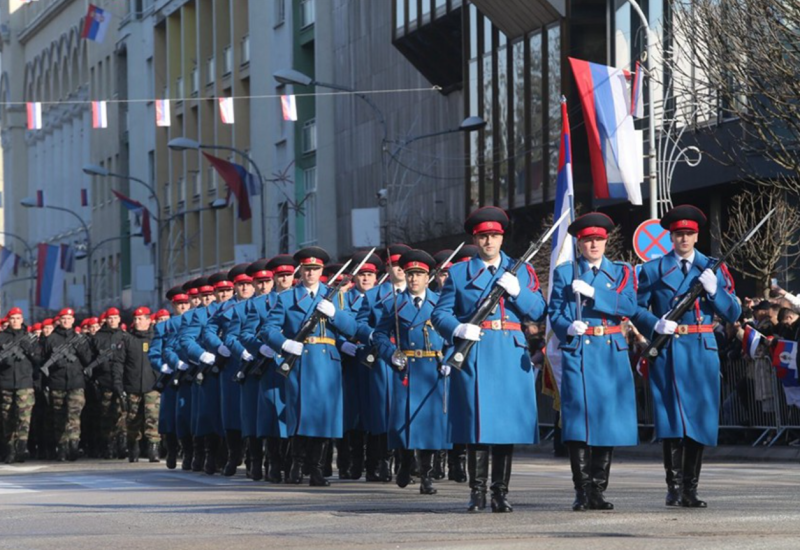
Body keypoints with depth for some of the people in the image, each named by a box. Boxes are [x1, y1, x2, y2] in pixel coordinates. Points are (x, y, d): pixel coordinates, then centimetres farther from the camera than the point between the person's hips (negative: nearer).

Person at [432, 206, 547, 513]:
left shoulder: (521, 271, 14)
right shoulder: (459, 273, 11)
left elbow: (538, 312, 5)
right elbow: (440, 314, 7)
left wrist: (517, 291, -10)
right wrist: (459, 329, -12)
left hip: (511, 357, 1)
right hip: (474, 356, -1)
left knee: (508, 423, 0)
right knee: (477, 421, -5)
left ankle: (500, 493, 6)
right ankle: (477, 492, -1)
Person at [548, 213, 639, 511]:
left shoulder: (621, 271, 11)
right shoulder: (564, 272, 11)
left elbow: (629, 306, -5)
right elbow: (554, 313, 6)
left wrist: (593, 293, -14)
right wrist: (568, 327, -16)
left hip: (611, 354, 1)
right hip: (577, 351, -1)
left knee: (609, 419, 1)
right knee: (578, 420, -8)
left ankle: (598, 491, 8)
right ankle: (582, 492, -5)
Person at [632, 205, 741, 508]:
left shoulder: (713, 269, 10)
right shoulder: (653, 269, 7)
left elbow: (733, 314, 6)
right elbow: (637, 311, 5)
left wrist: (715, 290, -11)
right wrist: (657, 325, -13)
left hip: (702, 352, 2)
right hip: (668, 353, -2)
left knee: (699, 420, 3)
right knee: (672, 419, -8)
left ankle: (690, 490, 9)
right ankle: (674, 487, -9)